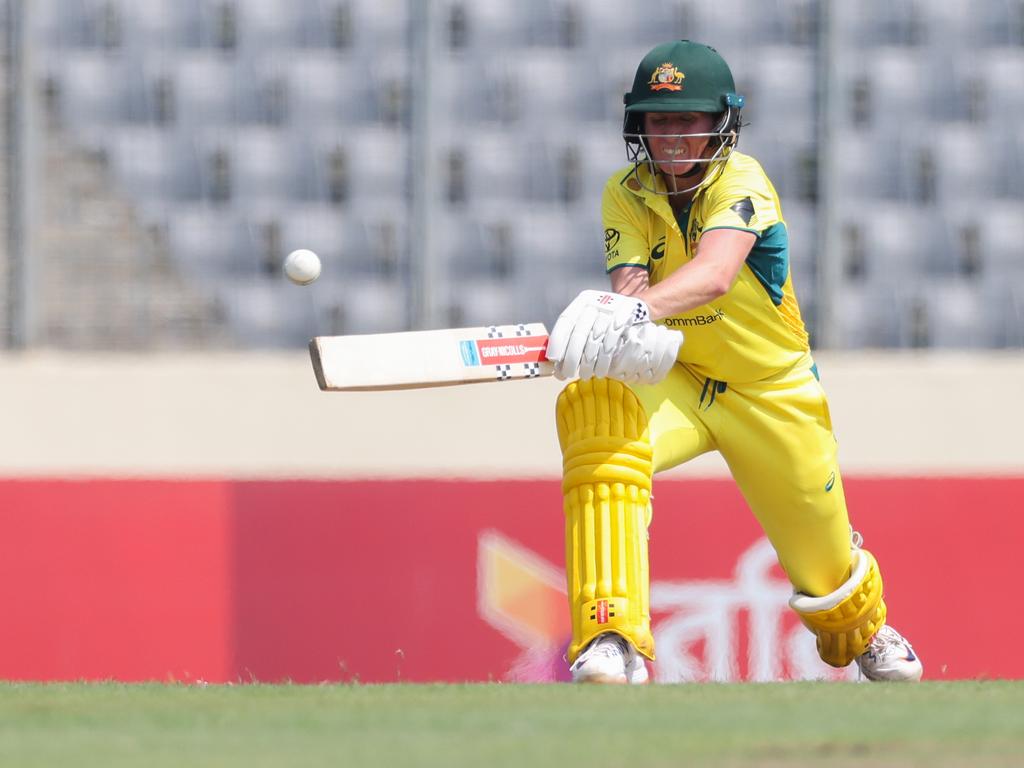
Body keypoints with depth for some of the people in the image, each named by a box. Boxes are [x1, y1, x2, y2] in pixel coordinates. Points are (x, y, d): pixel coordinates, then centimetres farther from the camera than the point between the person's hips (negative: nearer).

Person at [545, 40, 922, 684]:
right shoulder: (628, 194, -10)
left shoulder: (742, 183, -23)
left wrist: (640, 310, -62)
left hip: (774, 394, -1)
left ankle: (864, 629, 52)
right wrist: (630, 327, -50)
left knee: (823, 564, 8)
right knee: (592, 408, -33)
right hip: (675, 383, 2)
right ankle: (610, 642, -40)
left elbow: (716, 272, -43)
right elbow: (629, 284, -25)